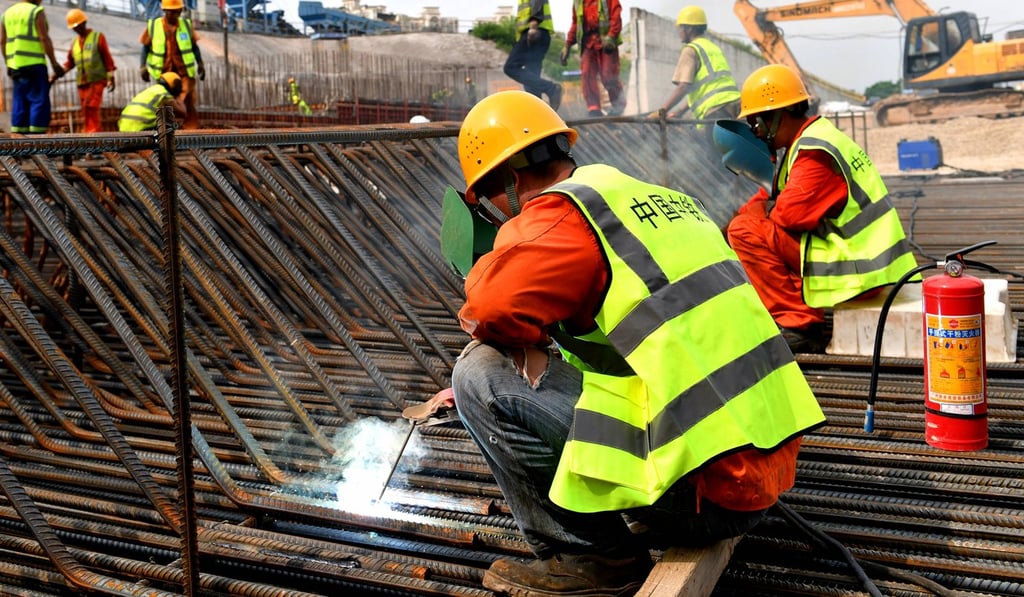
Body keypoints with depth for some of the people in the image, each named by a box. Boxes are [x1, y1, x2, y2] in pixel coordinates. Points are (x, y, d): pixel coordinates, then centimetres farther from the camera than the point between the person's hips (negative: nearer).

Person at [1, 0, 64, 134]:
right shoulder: (37, 12, -6)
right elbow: (44, 39, -12)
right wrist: (54, 63, -9)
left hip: (16, 65, 7)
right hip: (34, 63, -7)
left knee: (20, 102, 7)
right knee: (39, 101, -6)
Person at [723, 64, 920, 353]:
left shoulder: (814, 151, -17)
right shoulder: (812, 137, 15)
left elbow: (790, 213, -22)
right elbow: (775, 196, 21)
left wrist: (764, 208, -1)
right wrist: (747, 209, 5)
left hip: (855, 269, -11)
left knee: (745, 231, -15)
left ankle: (799, 325, -12)